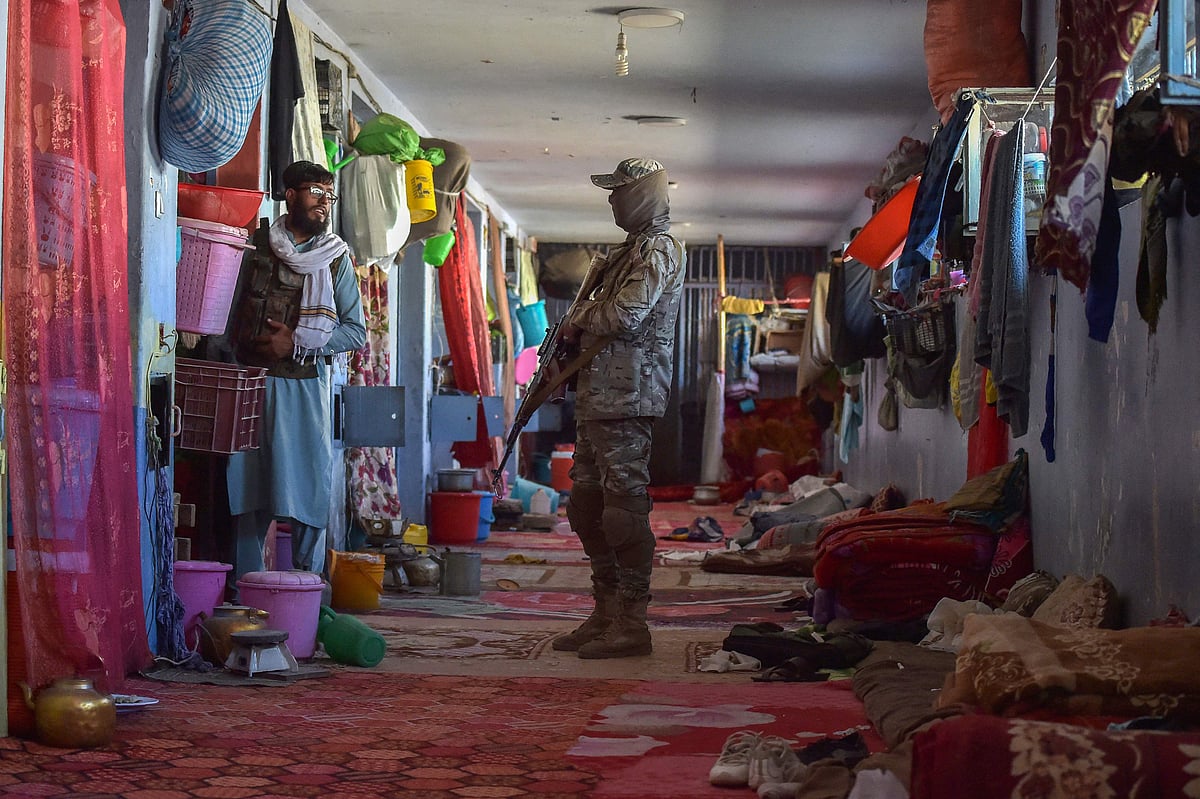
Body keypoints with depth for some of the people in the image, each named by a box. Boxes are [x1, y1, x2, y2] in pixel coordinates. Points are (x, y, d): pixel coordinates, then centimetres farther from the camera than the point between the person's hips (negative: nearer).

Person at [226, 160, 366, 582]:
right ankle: (246, 582, 5)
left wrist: (297, 342, -7)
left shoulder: (336, 259, 8)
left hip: (306, 385, 0)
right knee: (248, 480, -1)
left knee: (310, 482, -3)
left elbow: (355, 331, 4)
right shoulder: (255, 247, 8)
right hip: (252, 380, 0)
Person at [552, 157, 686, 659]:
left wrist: (579, 321, -3)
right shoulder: (629, 250, 23)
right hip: (597, 396, 11)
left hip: (627, 397, -11)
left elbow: (625, 316, -21)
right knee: (587, 508, 13)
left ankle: (631, 624, -6)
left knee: (624, 507, -9)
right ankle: (606, 614, 20)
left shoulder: (659, 250, -9)